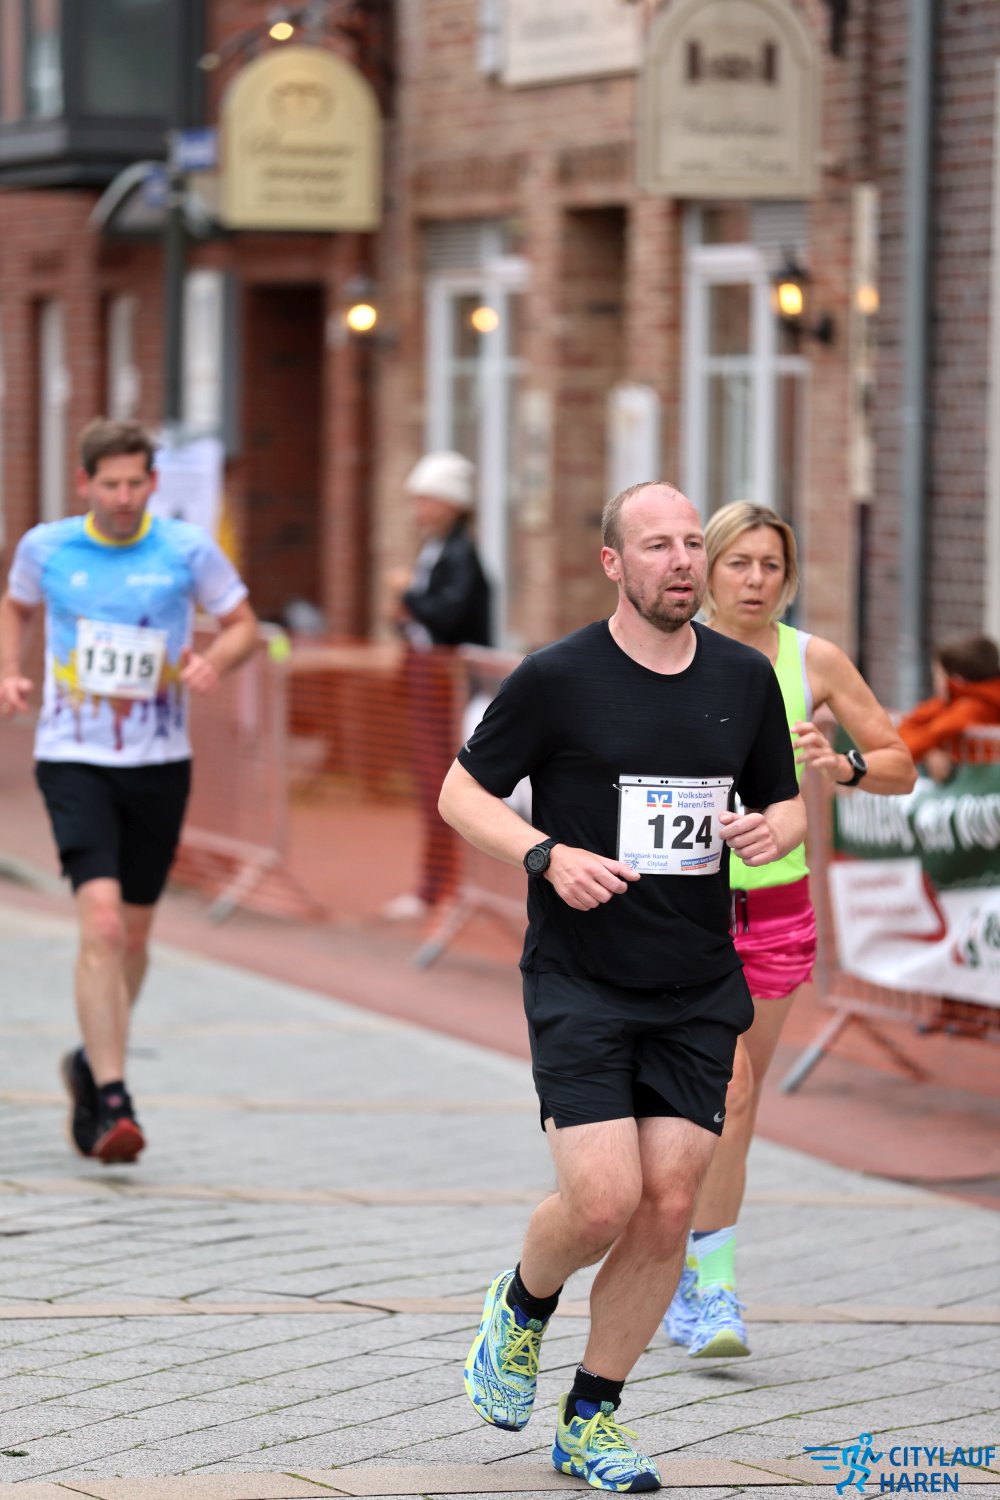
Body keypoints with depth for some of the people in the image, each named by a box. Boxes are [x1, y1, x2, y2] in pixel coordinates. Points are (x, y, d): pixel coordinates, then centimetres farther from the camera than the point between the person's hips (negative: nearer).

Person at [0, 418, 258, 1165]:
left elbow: (243, 623, 7)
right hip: (74, 759, -2)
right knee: (101, 922, -18)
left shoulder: (188, 549, -3)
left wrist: (215, 661, -14)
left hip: (160, 762, 2)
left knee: (133, 933, 11)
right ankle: (111, 1101, -16)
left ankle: (93, 1064, 37)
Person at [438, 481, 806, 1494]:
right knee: (602, 1201, -14)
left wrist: (772, 830, -7)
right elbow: (462, 793, -1)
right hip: (579, 984, -4)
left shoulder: (746, 679, 5)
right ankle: (522, 1307, 21)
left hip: (699, 992, 4)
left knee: (667, 1210, 0)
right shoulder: (557, 678, -8)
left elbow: (785, 804, 17)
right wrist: (548, 854, -18)